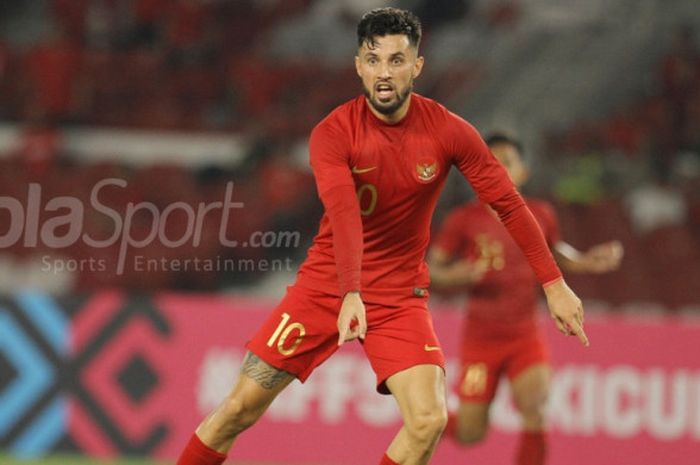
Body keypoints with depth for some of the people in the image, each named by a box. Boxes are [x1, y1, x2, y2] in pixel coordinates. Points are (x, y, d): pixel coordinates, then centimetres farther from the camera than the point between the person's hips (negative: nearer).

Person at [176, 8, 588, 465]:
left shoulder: (450, 132, -10)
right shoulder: (333, 134, -15)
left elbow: (509, 205, -5)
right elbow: (342, 214, -31)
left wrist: (554, 283, -9)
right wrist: (350, 294, -45)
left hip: (401, 296, 1)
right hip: (326, 284, -1)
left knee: (429, 419, -20)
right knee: (241, 408, -5)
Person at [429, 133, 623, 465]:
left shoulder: (540, 215, 1)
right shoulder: (463, 220, -7)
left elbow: (557, 255, 19)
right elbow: (432, 270, -3)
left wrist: (589, 262, 1)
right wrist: (459, 276, -23)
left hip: (525, 336, 1)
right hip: (481, 338, -1)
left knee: (534, 409, -22)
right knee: (470, 434, 0)